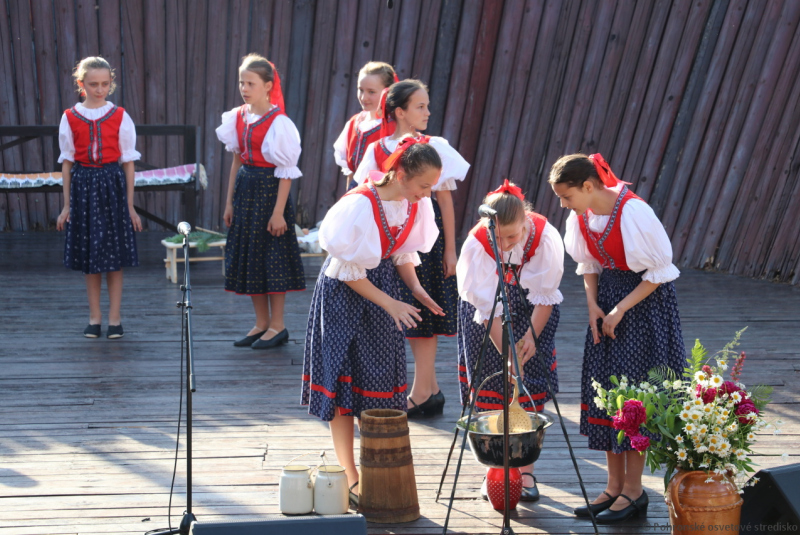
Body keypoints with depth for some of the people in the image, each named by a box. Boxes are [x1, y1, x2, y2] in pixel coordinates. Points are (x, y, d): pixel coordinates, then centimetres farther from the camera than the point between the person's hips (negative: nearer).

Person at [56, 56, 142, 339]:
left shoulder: (120, 117, 1)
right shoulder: (70, 118, 2)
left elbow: (128, 163, 2)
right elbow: (67, 162, 5)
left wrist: (130, 205, 1)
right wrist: (67, 205, 4)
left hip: (112, 184, -1)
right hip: (83, 185, 1)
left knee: (114, 254, 2)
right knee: (88, 254, 6)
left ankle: (114, 318, 10)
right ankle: (94, 318, 15)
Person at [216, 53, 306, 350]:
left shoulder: (278, 122, -14)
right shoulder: (238, 117, 7)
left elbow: (286, 171, -14)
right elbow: (237, 161, 13)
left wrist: (279, 211, -18)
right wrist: (229, 201, 12)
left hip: (270, 190, -7)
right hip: (245, 191, 7)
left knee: (272, 257, -1)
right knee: (248, 256, 10)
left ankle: (277, 326, 10)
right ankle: (261, 323, 21)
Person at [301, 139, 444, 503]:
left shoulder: (415, 206, -7)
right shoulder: (360, 204, -27)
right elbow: (348, 271, -20)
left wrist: (416, 288, -8)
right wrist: (389, 303, -20)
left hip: (384, 289, 6)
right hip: (345, 295, -6)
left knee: (382, 378, 9)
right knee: (343, 382, -2)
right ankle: (351, 478, 2)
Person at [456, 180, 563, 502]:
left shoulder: (546, 238, -27)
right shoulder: (476, 244, -28)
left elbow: (545, 297, -15)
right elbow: (488, 310, -25)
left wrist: (532, 336, -28)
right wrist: (507, 354, -30)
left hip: (532, 314, 0)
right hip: (487, 320, 0)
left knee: (529, 393, -4)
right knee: (489, 393, -2)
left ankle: (525, 471, 5)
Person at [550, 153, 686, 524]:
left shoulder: (633, 213, -24)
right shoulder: (582, 216, -3)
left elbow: (659, 272, -17)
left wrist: (620, 310, -17)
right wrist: (593, 305, -3)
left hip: (645, 300, -7)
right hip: (607, 299, 7)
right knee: (603, 389, 7)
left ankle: (633, 490, 5)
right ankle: (615, 485, 17)